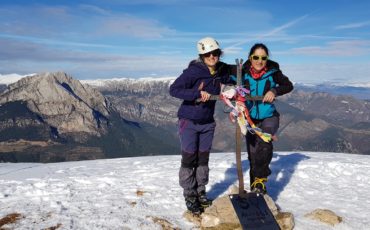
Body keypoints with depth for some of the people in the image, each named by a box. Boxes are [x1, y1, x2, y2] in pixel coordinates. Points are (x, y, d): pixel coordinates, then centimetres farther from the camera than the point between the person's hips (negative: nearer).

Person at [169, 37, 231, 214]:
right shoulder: (193, 71, -18)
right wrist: (197, 94, -32)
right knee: (189, 159, 3)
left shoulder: (222, 71, -2)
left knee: (203, 159, 13)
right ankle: (190, 197, 16)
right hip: (189, 121, -5)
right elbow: (173, 89, -24)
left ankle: (201, 193, 28)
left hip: (207, 122, 5)